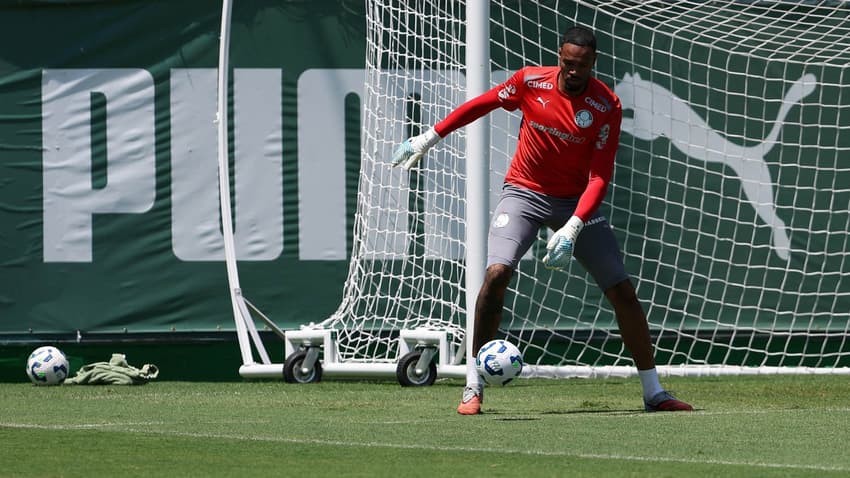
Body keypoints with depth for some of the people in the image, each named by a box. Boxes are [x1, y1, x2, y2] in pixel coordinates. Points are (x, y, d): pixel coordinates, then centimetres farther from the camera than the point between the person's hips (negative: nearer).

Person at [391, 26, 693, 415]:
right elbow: (479, 105, 6)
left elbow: (599, 176, -18)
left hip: (576, 201, 0)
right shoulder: (530, 82, -11)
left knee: (622, 290, -5)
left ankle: (654, 393, 9)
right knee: (497, 273, -23)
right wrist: (429, 138, 8)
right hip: (524, 192, 0)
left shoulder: (606, 105, -15)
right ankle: (473, 387, -13)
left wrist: (572, 229, -29)